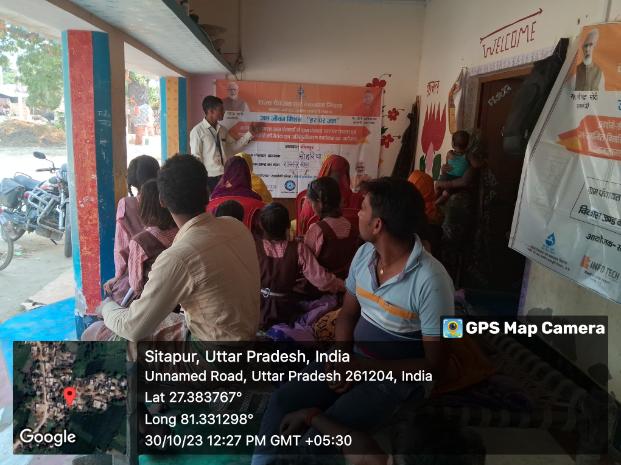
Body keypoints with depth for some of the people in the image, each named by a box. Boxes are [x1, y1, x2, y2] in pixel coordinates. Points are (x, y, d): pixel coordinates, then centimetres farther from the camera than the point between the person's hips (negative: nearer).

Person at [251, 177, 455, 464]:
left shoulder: (431, 280, -24)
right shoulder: (364, 254, -4)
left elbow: (434, 365, -18)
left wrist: (364, 367, -22)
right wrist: (341, 360, -10)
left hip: (396, 376, -6)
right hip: (355, 360, 6)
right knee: (281, 401, -9)